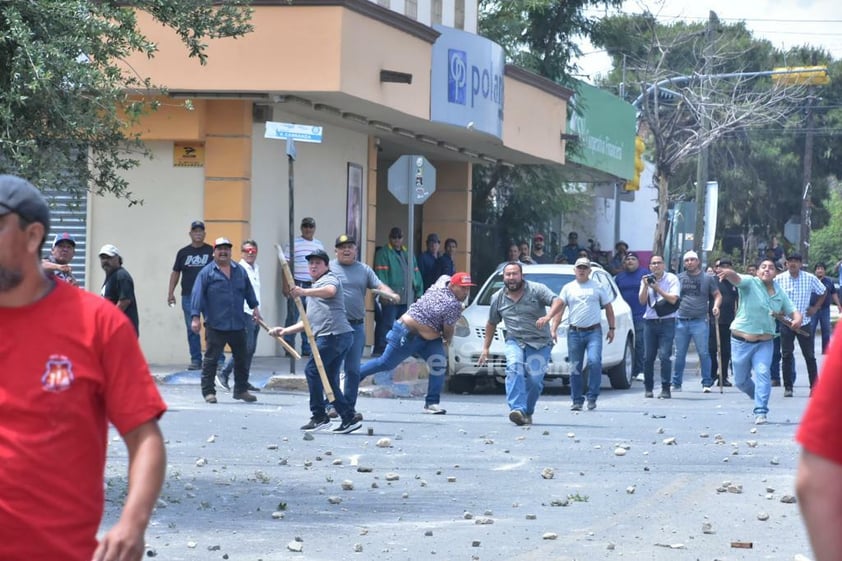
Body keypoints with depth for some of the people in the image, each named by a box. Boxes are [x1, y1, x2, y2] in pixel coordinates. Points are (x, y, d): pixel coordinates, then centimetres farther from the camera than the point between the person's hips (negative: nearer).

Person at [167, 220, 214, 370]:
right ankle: (196, 360, 10)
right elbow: (175, 273, 13)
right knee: (192, 329, 5)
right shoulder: (183, 253, 10)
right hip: (188, 296, 3)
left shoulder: (211, 251, 3)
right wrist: (170, 293, 6)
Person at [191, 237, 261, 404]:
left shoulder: (240, 271, 10)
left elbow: (248, 290, 23)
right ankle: (208, 391, 4)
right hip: (215, 326, -5)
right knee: (211, 359, -3)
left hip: (237, 325, 5)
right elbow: (197, 295, -7)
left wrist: (254, 307, 20)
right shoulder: (207, 273, -4)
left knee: (242, 358, 10)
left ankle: (241, 390, 22)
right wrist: (195, 317, -13)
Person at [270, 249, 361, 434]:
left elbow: (330, 291, -26)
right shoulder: (315, 288, 32)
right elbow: (309, 322, 35)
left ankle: (319, 416, -8)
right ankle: (349, 418, 5)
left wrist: (305, 292, -39)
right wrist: (285, 330, 27)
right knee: (330, 380, 7)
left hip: (334, 334, -10)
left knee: (312, 370, -10)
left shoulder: (330, 279, 2)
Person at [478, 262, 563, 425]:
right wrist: (485, 348, 18)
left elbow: (557, 302, -15)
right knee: (514, 369, -25)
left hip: (540, 343, -2)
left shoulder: (536, 290, -3)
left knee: (535, 380, -9)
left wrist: (547, 317, -35)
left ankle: (527, 413, 11)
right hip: (515, 341, 2)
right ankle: (518, 409, -36)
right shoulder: (498, 298, 10)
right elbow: (491, 324, 21)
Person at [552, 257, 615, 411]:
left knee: (594, 361, -19)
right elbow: (559, 309, 4)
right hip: (574, 333, 2)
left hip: (593, 331, -2)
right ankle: (577, 400, 12)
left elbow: (608, 308, 12)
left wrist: (611, 328, 6)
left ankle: (592, 397, -8)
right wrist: (553, 329, -7)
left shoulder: (598, 288, 8)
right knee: (575, 368, 3)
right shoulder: (568, 288, 10)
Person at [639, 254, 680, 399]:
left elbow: (673, 299, -9)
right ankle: (648, 388, 12)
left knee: (664, 356, -11)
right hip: (650, 321, 4)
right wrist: (645, 286, -10)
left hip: (667, 321, -3)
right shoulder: (646, 279, 12)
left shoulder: (672, 279, 1)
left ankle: (666, 389, -7)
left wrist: (658, 288, -13)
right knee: (648, 357, 1)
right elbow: (642, 300, 5)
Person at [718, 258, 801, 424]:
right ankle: (759, 397, 37)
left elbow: (793, 310, 13)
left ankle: (761, 412, -15)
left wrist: (797, 319, -13)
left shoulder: (779, 292, 6)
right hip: (741, 340, -1)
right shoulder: (750, 283, -8)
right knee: (740, 380, 8)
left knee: (762, 373, -18)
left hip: (764, 343, 1)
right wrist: (729, 273, -54)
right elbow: (736, 278, -29)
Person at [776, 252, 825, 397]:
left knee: (809, 356, 4)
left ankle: (814, 387, 11)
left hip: (804, 322, 0)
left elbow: (822, 292, 11)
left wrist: (816, 307, 2)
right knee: (786, 355, 0)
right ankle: (788, 387, 8)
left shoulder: (810, 278, -4)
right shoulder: (779, 279, -6)